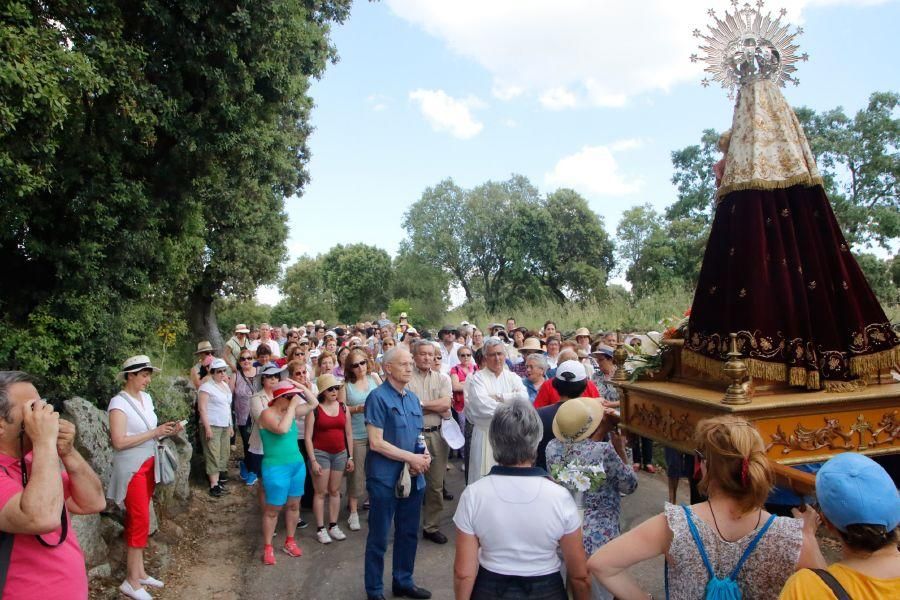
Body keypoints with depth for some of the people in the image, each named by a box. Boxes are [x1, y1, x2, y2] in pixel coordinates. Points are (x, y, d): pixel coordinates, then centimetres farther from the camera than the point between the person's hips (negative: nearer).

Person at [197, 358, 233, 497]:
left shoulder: (225, 385, 12)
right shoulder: (207, 386, -11)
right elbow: (201, 408, -16)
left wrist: (231, 425, 18)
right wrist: (207, 427, -20)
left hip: (225, 426, 7)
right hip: (212, 426, -7)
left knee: (224, 454, 10)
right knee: (213, 455, -5)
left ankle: (220, 476, 20)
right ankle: (214, 484, -1)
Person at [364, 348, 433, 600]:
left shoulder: (413, 399, 9)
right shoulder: (378, 397, -13)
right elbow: (376, 443, -18)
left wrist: (425, 454, -4)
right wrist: (411, 458, -17)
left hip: (413, 477, 7)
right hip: (386, 478, -7)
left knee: (409, 534, 18)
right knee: (379, 537, 8)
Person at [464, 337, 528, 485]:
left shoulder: (513, 378, 9)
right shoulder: (477, 378, -3)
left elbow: (524, 397, -9)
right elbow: (482, 405, -18)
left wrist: (498, 397, -12)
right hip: (485, 434, -3)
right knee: (484, 476, 0)